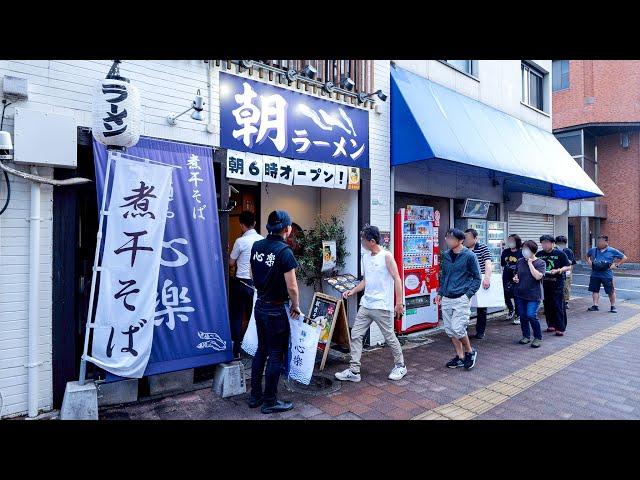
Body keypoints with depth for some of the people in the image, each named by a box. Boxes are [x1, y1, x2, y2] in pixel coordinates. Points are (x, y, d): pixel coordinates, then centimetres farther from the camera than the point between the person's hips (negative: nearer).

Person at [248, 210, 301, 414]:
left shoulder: (257, 246, 1)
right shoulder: (284, 251, -20)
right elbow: (292, 287, -19)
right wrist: (296, 307, -4)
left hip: (259, 305, 7)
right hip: (276, 309, -7)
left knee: (262, 349, 19)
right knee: (276, 355, 7)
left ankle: (255, 396, 31)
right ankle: (270, 401, 19)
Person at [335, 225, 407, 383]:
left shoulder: (386, 256, -10)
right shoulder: (365, 257, 10)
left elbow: (397, 279, -11)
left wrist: (399, 302, -14)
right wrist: (352, 291, 7)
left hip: (382, 306, -7)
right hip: (365, 305, 7)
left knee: (389, 337, 7)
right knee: (355, 335, 3)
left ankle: (400, 366, 29)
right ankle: (354, 371, 11)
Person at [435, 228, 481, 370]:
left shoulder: (469, 256, -8)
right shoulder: (446, 255, 8)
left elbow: (477, 278, -3)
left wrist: (468, 294, -12)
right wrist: (440, 292, 12)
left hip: (461, 299, -6)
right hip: (446, 299, 6)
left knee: (458, 329, -9)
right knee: (450, 329, 9)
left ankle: (470, 352, 18)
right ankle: (460, 357, 24)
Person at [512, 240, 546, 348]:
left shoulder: (540, 263, -4)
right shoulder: (520, 261, 8)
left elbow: (538, 276, -19)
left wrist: (530, 263, -16)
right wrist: (515, 278, -1)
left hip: (533, 295, -5)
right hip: (520, 293, 5)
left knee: (531, 316, -14)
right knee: (523, 316, 9)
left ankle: (538, 338, 6)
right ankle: (526, 336, 26)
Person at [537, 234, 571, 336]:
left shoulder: (560, 253, -3)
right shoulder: (539, 254, 7)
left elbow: (568, 266, -1)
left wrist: (557, 270, -16)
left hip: (557, 283, -4)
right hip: (544, 283, 4)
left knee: (558, 306, -4)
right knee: (547, 305, 10)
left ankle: (560, 328, 3)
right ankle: (551, 325, 23)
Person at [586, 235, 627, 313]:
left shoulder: (612, 251, -4)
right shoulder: (593, 250, 6)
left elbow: (624, 258, 3)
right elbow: (587, 256, 27)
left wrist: (616, 265, -5)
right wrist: (589, 262, 11)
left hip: (607, 275, -3)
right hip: (595, 274, 3)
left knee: (611, 291, 5)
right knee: (595, 290, 6)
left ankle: (613, 307, 19)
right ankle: (595, 305, 12)